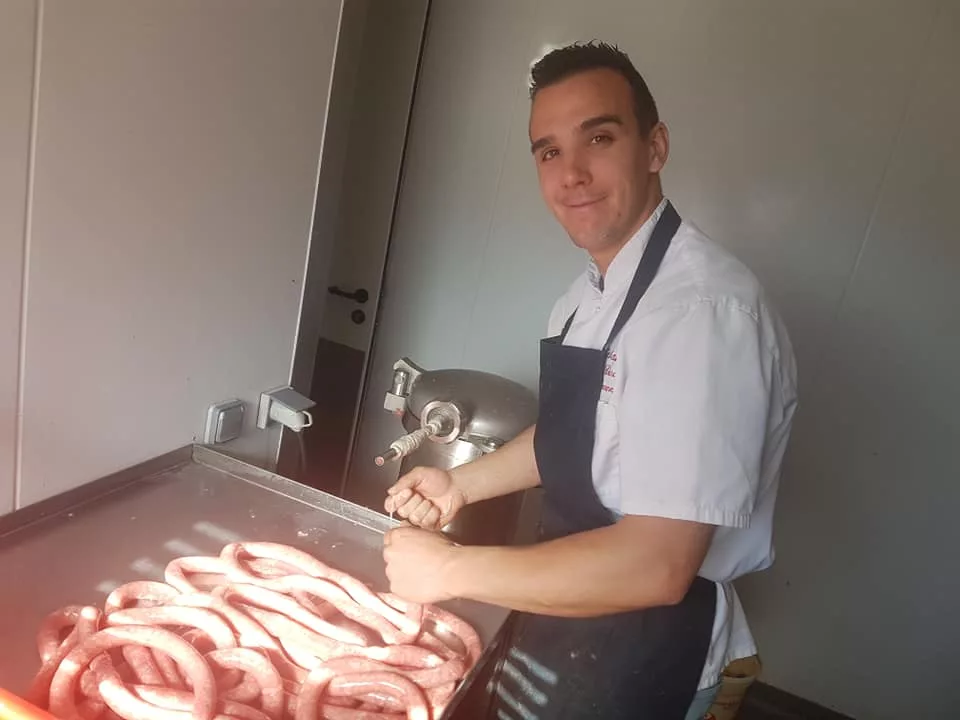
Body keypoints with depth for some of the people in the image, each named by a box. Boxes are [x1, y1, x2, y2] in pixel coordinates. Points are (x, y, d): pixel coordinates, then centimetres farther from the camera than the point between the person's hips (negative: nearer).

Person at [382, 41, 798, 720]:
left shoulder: (704, 310, -29)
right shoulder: (594, 290, 1)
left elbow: (657, 566, -30)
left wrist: (451, 569, -22)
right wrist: (462, 483, 1)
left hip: (638, 654, -7)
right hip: (570, 618, 8)